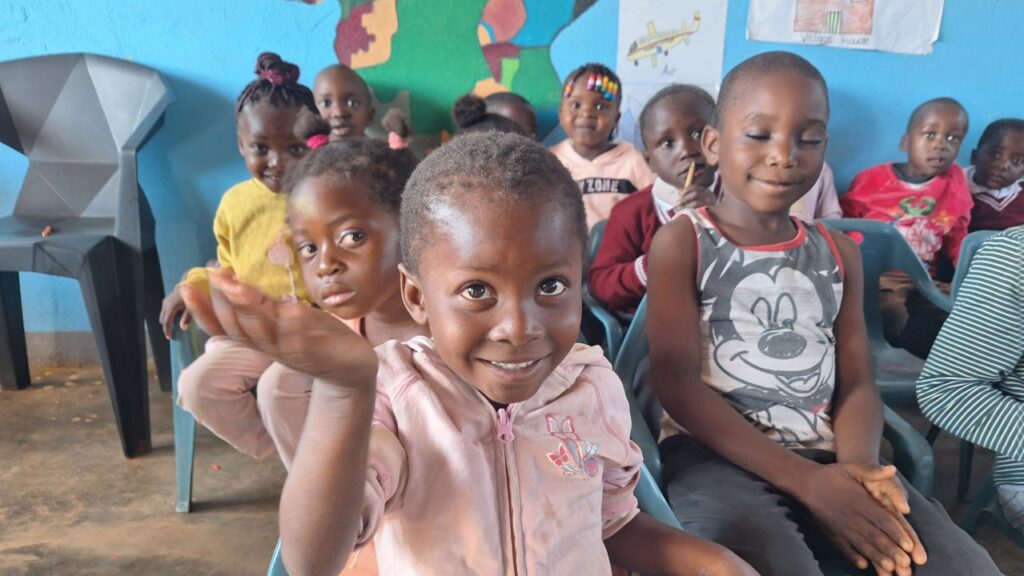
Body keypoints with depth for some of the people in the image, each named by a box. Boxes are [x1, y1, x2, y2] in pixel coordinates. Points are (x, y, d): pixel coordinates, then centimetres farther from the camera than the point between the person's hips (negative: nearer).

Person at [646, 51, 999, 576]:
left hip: (826, 456, 5)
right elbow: (676, 382, -10)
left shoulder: (839, 253, 12)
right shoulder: (681, 242, -3)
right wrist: (805, 481, -17)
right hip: (714, 453, -4)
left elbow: (857, 384, 9)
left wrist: (858, 466, -15)